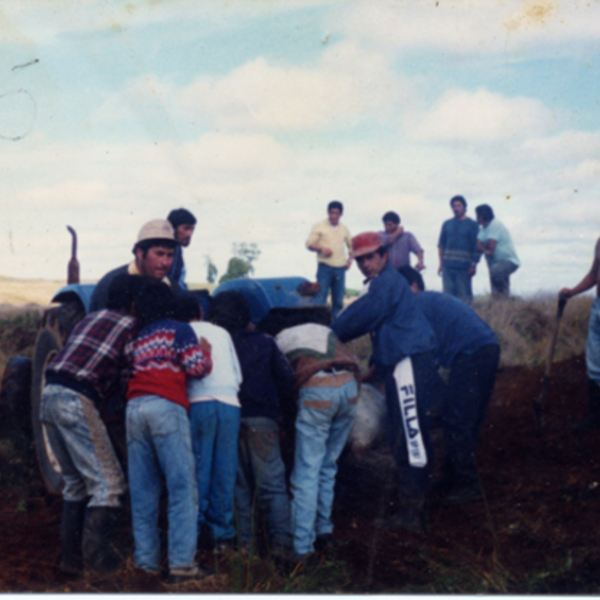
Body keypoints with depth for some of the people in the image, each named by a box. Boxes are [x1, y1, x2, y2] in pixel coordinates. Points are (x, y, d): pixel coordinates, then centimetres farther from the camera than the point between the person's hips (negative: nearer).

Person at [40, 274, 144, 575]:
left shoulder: (89, 319, 24)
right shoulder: (131, 326, 2)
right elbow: (128, 380, -2)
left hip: (50, 394, 8)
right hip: (77, 402, -8)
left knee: (76, 482, 16)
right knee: (107, 482, -5)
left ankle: (71, 558, 15)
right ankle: (96, 554, -14)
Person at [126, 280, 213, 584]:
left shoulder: (138, 337, 26)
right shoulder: (178, 330, 8)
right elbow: (196, 367, -1)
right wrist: (206, 352, 19)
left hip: (134, 408, 6)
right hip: (166, 407, -6)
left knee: (143, 493, 5)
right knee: (182, 487, -7)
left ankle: (146, 562, 3)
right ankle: (182, 564, -15)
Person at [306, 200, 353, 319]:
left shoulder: (344, 229, 14)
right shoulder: (319, 226, 3)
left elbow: (351, 245, 25)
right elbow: (309, 244, -1)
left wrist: (350, 259, 8)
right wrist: (321, 248, -19)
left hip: (340, 268, 4)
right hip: (325, 267, -4)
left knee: (338, 300, 5)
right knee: (320, 297, -10)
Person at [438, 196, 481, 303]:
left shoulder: (472, 225, 3)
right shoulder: (447, 224, 13)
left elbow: (476, 247, -1)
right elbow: (441, 245, 16)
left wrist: (474, 265, -7)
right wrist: (441, 263, 9)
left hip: (464, 266, -4)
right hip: (447, 267, 4)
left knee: (464, 295, -3)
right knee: (448, 294, 3)